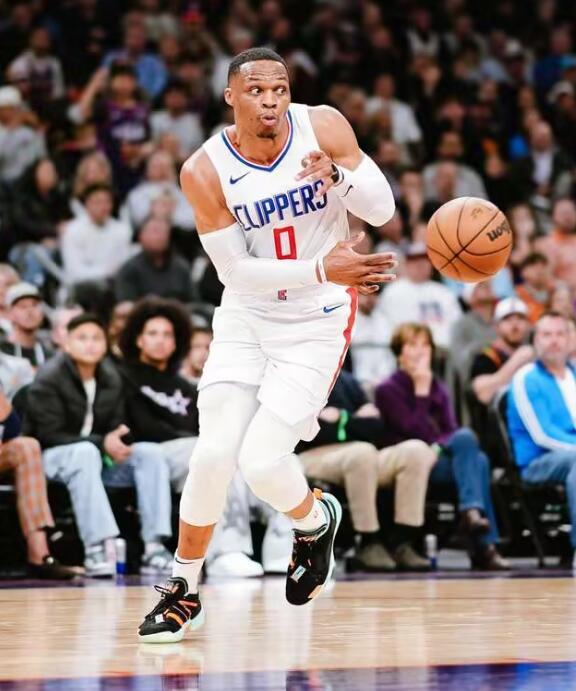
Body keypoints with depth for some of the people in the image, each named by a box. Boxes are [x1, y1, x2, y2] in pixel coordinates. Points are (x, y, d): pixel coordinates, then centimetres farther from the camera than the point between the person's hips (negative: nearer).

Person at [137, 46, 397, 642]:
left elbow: (382, 210, -9)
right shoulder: (204, 172, -14)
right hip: (245, 317, 1)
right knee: (213, 454, -6)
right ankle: (182, 592, 14)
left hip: (315, 322, -1)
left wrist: (336, 175, -30)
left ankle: (316, 521, 23)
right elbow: (236, 271, -14)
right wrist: (322, 270, -26)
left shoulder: (323, 127, -13)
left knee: (262, 463, -12)